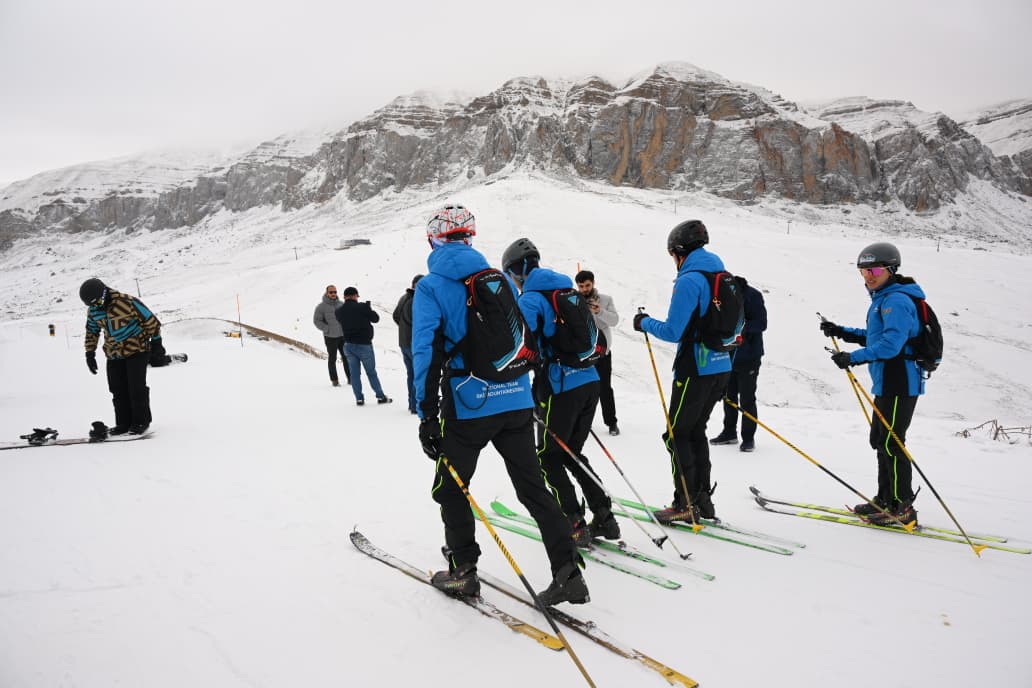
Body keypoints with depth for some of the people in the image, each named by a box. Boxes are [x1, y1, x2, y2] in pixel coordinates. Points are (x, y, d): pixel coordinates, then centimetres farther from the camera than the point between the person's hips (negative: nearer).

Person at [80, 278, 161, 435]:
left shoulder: (127, 302, -20)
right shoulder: (93, 311, 0)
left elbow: (150, 320, -14)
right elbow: (92, 331, 16)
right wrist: (90, 353, 14)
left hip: (136, 350, -6)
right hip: (114, 354, 6)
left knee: (136, 388, -4)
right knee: (118, 390, 5)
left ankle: (141, 422, 9)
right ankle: (124, 423, 14)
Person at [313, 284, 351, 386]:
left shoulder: (341, 304, 6)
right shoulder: (321, 306, -6)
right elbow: (317, 321, -5)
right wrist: (327, 329, -13)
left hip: (343, 336, 3)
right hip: (330, 337, -3)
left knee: (346, 357, 4)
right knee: (332, 359, 5)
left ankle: (350, 378, 13)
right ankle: (334, 380, 14)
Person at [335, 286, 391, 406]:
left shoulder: (339, 311, -1)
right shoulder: (362, 307, -14)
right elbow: (376, 318, -5)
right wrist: (369, 309, 13)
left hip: (348, 345, 3)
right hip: (364, 344, -3)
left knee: (354, 373, 9)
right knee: (371, 372, 7)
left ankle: (359, 398, 7)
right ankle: (381, 396, 12)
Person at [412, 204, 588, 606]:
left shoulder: (431, 287, -3)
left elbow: (427, 352, -13)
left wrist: (427, 415, -12)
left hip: (467, 406, -4)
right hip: (516, 402, 5)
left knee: (449, 488, 16)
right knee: (533, 487, 10)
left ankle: (462, 572, 20)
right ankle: (568, 573, 6)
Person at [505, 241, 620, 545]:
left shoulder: (530, 299, -9)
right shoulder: (568, 290, 16)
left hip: (561, 388, -8)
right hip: (590, 382, 8)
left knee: (549, 458, 7)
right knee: (572, 454, 19)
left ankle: (575, 525, 5)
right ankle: (604, 518, 16)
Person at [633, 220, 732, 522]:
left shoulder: (689, 280, -15)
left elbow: (673, 332, -18)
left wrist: (644, 323, -1)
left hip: (695, 370, -8)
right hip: (721, 368, 8)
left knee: (678, 435, 2)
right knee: (696, 431, 18)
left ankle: (686, 505, 6)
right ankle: (703, 500, 21)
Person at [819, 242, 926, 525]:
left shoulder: (896, 300, -16)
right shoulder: (883, 299, 16)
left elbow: (891, 342, -27)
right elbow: (874, 336, 24)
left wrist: (854, 357, -28)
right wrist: (842, 332, 15)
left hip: (899, 384, -11)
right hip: (887, 383, 11)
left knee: (891, 443, -6)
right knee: (880, 441, 17)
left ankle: (903, 507, 2)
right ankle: (886, 500, 27)